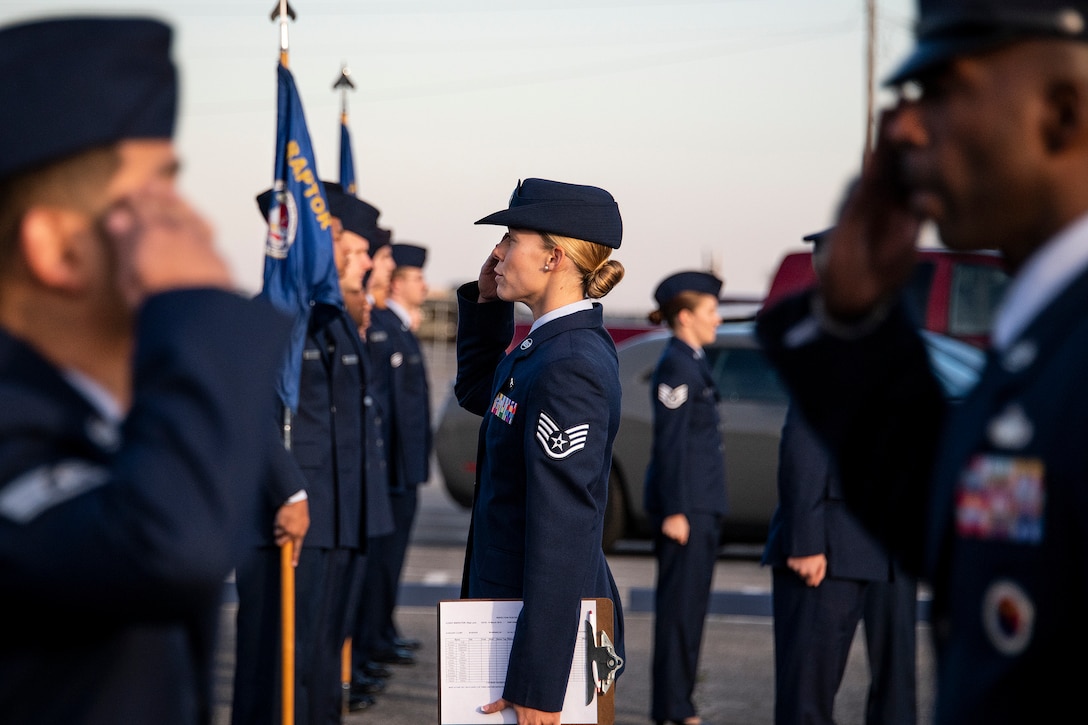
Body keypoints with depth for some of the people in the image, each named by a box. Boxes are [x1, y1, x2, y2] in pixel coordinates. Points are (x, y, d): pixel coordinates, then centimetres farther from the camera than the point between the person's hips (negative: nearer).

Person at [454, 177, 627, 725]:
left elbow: (561, 538, -25)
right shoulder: (550, 346, 8)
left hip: (547, 626, -10)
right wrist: (486, 301, 14)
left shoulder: (570, 368, -22)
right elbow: (476, 393, 30)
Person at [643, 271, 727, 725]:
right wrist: (674, 512, -20)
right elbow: (670, 443, -17)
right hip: (685, 502, -10)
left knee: (691, 605, 11)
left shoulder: (692, 364, 17)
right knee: (679, 604, -7)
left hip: (702, 501, 10)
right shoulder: (675, 366, -13)